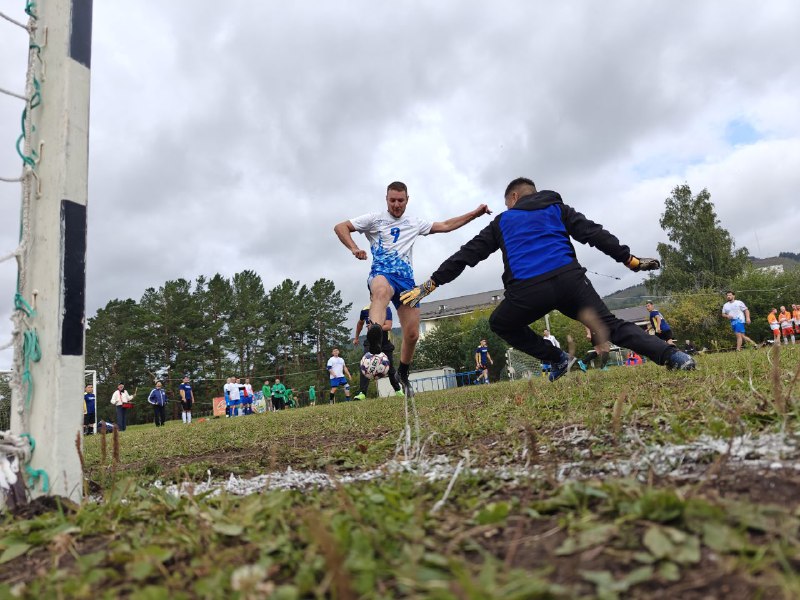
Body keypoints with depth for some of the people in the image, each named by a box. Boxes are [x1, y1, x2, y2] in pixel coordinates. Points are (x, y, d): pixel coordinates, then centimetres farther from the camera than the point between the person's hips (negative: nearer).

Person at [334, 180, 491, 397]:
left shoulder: (414, 223, 20)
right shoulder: (374, 219, 8)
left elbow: (446, 225, 26)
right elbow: (340, 227, 6)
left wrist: (475, 213, 21)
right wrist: (354, 249, -12)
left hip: (406, 279, 5)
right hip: (382, 273, -4)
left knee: (412, 334, 0)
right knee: (382, 290, -44)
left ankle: (402, 373, 25)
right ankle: (374, 335, -74)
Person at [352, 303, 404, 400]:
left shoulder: (386, 309, -17)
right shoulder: (365, 310, -7)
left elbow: (388, 326, -27)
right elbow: (360, 323, 14)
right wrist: (356, 338, 24)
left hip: (385, 344, -1)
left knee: (390, 369, 9)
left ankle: (398, 390, 31)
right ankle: (362, 393, -21)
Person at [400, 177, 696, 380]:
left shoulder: (502, 221, 26)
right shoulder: (557, 208, 27)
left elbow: (466, 255, 24)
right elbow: (594, 233, 14)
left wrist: (430, 284, 25)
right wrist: (629, 259, 14)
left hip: (527, 291, -1)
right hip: (569, 279, 2)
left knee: (500, 324, 26)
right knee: (611, 325, 11)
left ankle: (558, 359, 15)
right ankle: (673, 356, -10)